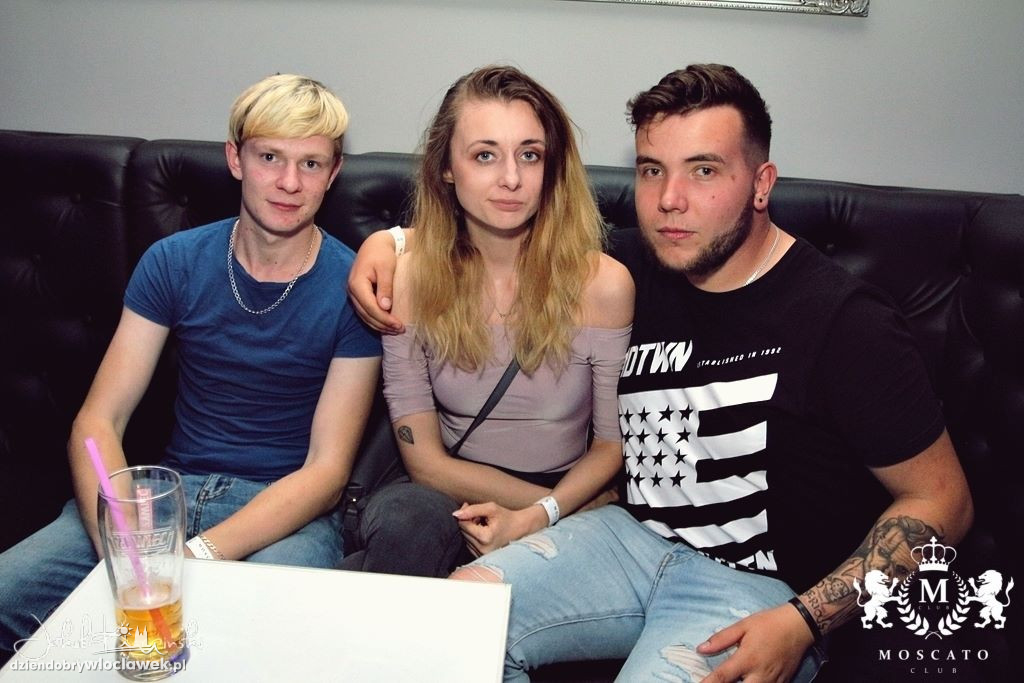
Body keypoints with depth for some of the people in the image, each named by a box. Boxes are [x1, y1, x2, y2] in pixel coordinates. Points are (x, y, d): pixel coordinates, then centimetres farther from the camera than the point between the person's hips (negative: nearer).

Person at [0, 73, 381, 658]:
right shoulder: (174, 262, 3)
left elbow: (327, 470, -11)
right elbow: (98, 421, -1)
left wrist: (196, 555, -24)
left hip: (289, 511, -3)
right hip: (169, 490, 3)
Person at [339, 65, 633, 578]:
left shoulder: (603, 284, -10)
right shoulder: (410, 281, -6)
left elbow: (612, 442, -1)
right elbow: (425, 460, -6)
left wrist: (538, 516, -19)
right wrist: (562, 501, -12)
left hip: (571, 510, -1)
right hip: (450, 498, 2)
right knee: (406, 515, -33)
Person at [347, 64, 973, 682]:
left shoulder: (845, 322, -15)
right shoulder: (634, 268, 0)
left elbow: (941, 500, -9)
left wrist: (802, 623, -18)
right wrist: (393, 239, -2)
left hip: (759, 585, -4)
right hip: (633, 534, 5)